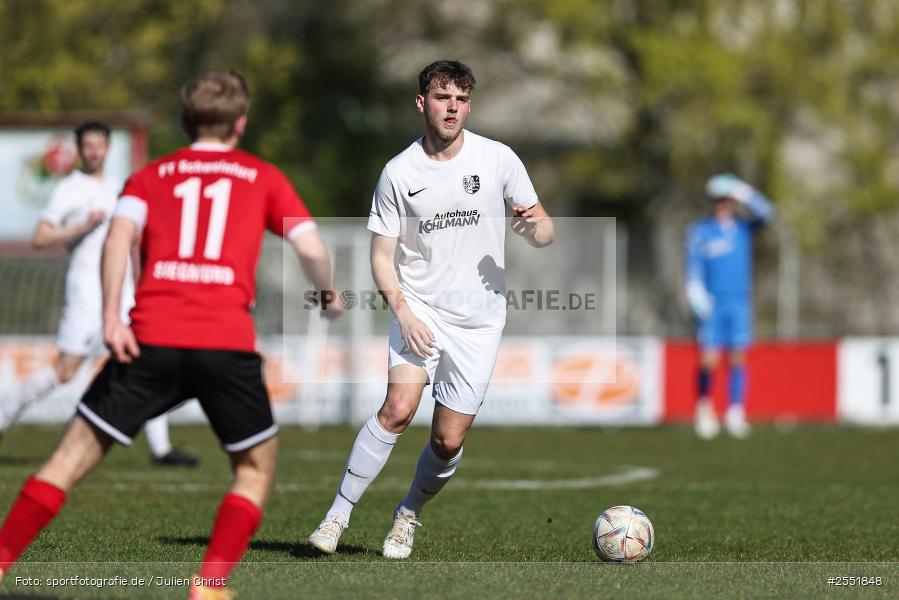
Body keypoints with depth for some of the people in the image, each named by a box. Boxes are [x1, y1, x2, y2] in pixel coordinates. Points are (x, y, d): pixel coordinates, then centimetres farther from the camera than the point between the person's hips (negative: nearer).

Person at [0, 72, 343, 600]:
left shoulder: (150, 176, 18)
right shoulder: (263, 178, 17)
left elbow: (119, 234, -2)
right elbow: (312, 248, 6)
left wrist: (111, 316, -10)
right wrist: (329, 296, 26)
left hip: (151, 340, 1)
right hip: (229, 344, -1)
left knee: (75, 455, 8)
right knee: (257, 467, 18)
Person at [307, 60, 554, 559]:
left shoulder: (498, 159, -1)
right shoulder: (399, 172, -1)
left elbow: (544, 229, 6)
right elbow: (382, 254, 3)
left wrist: (535, 227, -19)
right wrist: (402, 310, -14)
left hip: (480, 321, 1)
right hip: (421, 308, -1)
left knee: (449, 442, 0)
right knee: (399, 409, -23)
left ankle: (410, 515, 29)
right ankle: (339, 514, -15)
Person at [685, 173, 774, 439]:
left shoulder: (744, 226, 9)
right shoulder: (699, 231, 2)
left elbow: (766, 213, -8)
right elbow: (694, 270, -1)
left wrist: (743, 192, -18)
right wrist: (699, 300, -12)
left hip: (740, 301, 2)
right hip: (712, 305, -2)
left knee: (738, 358, -2)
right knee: (708, 361, -7)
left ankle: (735, 415, 1)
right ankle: (704, 410, 12)